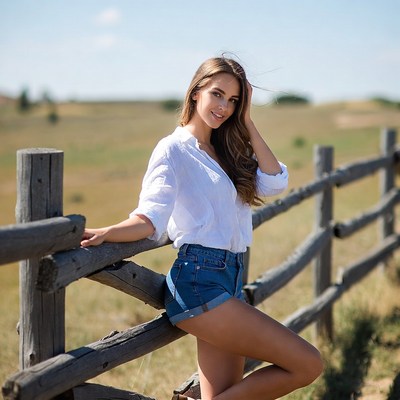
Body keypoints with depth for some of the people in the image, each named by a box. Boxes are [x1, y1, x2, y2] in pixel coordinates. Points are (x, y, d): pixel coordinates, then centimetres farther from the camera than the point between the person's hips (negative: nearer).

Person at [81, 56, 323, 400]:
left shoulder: (226, 150, 19)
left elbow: (275, 182, 5)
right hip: (199, 283, -8)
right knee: (307, 364, -10)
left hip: (228, 281, 8)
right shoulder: (174, 149, -3)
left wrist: (247, 123, 6)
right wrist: (103, 234, -34)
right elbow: (149, 220, -15)